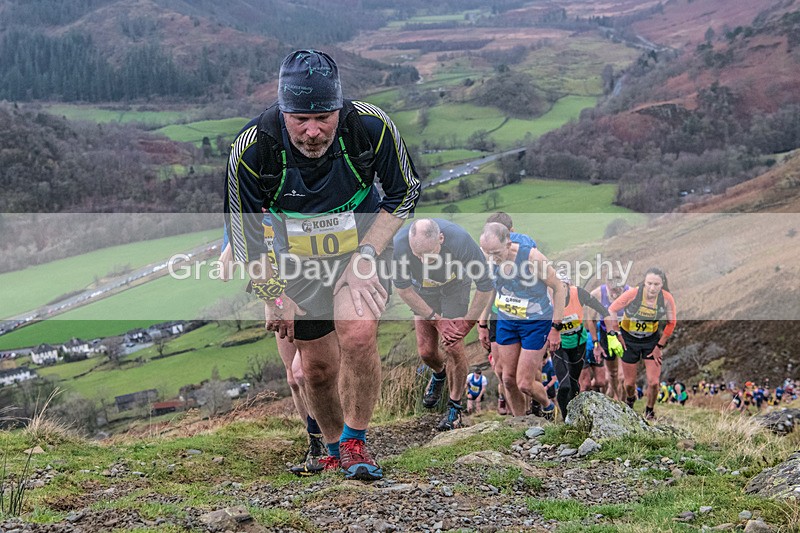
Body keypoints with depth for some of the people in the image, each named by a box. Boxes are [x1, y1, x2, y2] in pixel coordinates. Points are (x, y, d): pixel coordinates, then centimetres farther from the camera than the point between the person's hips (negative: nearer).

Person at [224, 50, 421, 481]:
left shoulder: (371, 126, -27)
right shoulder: (251, 149, -28)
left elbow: (404, 194, -10)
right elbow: (244, 234, -13)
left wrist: (366, 256, -17)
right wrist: (275, 297, -10)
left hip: (364, 249, -1)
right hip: (300, 263, 1)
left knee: (358, 336, -24)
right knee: (318, 366, 5)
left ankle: (355, 443, -3)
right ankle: (334, 450, 33)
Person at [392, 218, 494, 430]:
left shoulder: (461, 241, -40)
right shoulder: (399, 244, -36)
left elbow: (485, 286, -24)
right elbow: (403, 288, -18)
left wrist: (467, 322, -18)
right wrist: (436, 318, -18)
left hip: (455, 288, -2)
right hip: (423, 290, 2)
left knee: (453, 347, -12)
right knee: (426, 351, 1)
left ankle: (455, 406, 8)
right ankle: (439, 373, 37)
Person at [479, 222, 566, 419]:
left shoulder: (532, 257, -27)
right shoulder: (488, 258, -13)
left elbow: (558, 288, -14)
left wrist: (556, 328, -14)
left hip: (536, 323, -5)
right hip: (505, 321, 5)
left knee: (524, 384, -4)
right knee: (508, 379, 8)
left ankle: (547, 407, 29)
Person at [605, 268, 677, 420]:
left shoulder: (667, 299, -18)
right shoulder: (633, 294, -25)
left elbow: (671, 323, -3)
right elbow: (610, 311, -14)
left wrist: (660, 346, -2)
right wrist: (615, 333, -11)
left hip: (652, 340, 1)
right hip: (629, 340, -1)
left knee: (654, 382, -5)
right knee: (630, 382, 9)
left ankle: (649, 412, 23)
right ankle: (630, 400, 46)